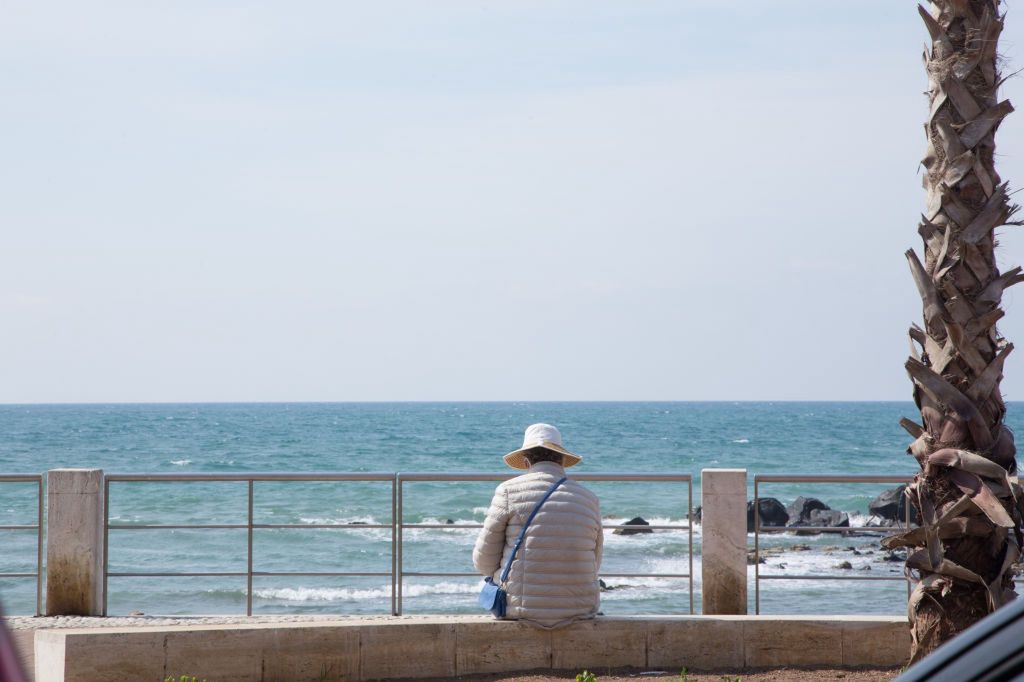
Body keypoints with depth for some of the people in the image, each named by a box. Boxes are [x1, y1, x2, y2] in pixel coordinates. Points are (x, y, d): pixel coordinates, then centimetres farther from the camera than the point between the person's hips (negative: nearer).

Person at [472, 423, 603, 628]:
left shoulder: (509, 491, -5)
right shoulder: (589, 498, 4)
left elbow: (483, 560, -1)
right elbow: (594, 565, 12)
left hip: (522, 609, -2)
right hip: (579, 610, 2)